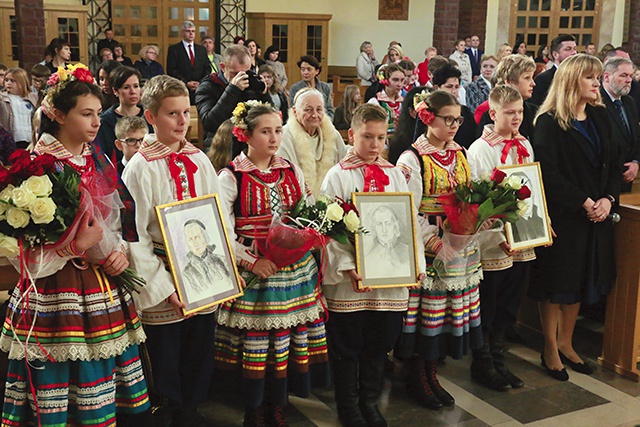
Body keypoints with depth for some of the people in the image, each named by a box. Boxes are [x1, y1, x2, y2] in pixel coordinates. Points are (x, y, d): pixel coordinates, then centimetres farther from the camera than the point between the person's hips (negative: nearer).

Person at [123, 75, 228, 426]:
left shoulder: (199, 160, 5)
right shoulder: (140, 168, -10)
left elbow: (221, 217, 9)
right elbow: (134, 235, -12)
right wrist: (162, 287, -17)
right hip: (162, 280, -4)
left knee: (199, 351, 15)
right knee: (165, 357, 8)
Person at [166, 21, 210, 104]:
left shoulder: (202, 49, 17)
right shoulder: (173, 49, 4)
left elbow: (207, 69, 13)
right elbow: (171, 71, -3)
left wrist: (201, 83, -5)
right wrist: (186, 83, -12)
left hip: (200, 89, 3)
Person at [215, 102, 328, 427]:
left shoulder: (292, 172, 10)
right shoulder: (232, 176, -4)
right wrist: (252, 261, -17)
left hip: (295, 269, 4)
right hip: (253, 272, -4)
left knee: (288, 339, 6)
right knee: (254, 342, 1)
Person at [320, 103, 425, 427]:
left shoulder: (395, 175, 9)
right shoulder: (338, 176, -3)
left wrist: (417, 263, -1)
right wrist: (347, 267, -19)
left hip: (391, 275, 4)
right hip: (350, 279, -4)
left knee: (380, 342, 14)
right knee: (347, 344, 7)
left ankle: (370, 401, 32)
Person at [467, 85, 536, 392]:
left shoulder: (524, 146, 9)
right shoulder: (479, 150, -10)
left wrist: (541, 224, 5)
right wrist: (498, 235, -19)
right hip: (492, 243, -6)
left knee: (507, 308, 16)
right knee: (487, 307, 6)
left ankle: (498, 360, 29)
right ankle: (482, 365, 21)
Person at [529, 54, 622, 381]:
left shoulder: (600, 117, 10)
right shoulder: (549, 122, -11)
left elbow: (613, 164, 10)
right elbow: (548, 173, -17)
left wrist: (608, 199, -6)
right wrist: (584, 202, -18)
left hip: (596, 215, 7)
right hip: (562, 216, -7)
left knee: (582, 281, 14)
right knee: (556, 282, 3)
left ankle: (565, 343, 29)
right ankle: (550, 350, 18)